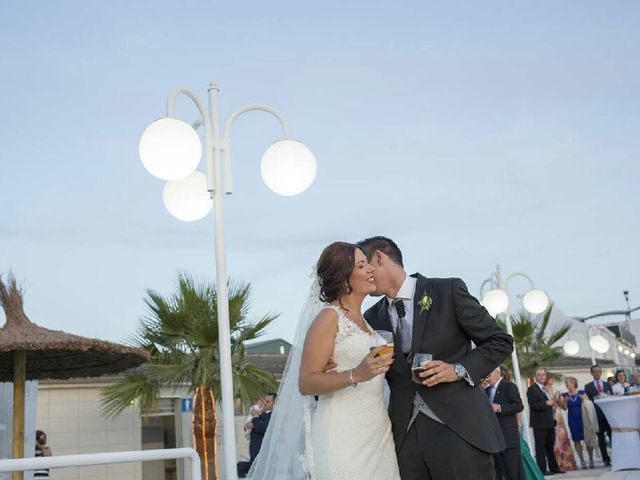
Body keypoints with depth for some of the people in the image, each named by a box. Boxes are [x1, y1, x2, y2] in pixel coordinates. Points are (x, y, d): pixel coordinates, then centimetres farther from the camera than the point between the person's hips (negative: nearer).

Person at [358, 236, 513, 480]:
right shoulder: (372, 318, 13)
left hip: (460, 429, -3)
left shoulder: (449, 291, 0)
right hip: (405, 436, 4)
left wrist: (459, 370, -12)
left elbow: (500, 341, 3)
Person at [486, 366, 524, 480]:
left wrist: (499, 408, -21)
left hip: (508, 435, -7)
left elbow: (519, 406, -14)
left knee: (514, 470, -3)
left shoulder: (509, 386, -4)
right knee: (495, 470, 9)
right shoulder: (487, 390, 17)